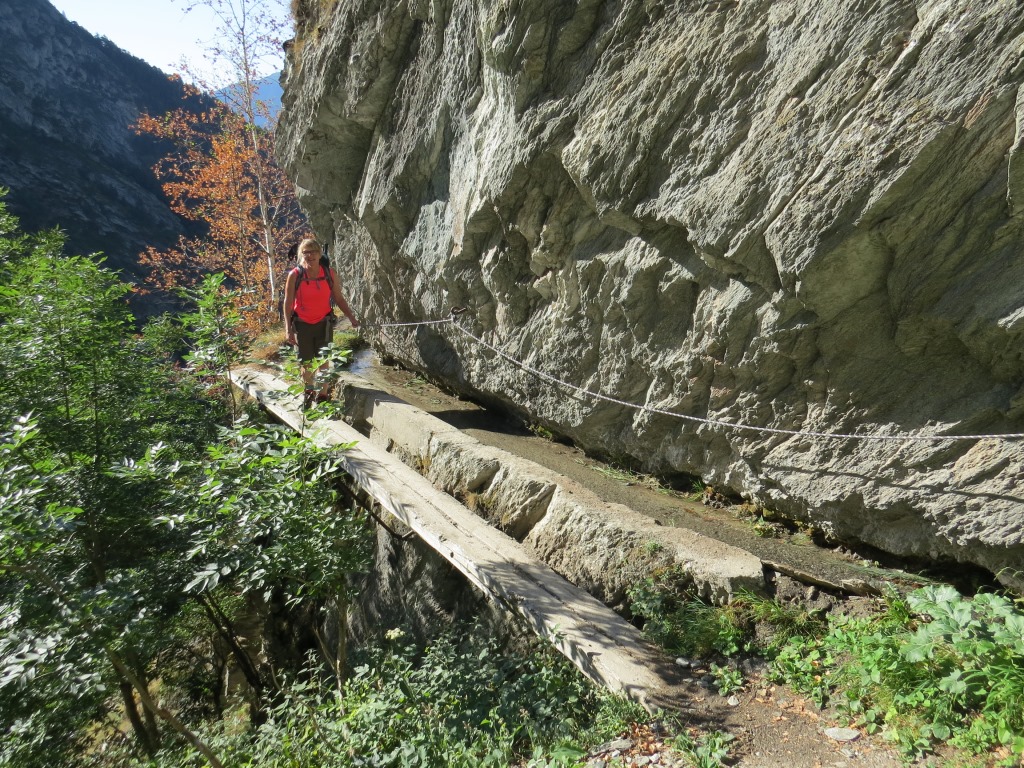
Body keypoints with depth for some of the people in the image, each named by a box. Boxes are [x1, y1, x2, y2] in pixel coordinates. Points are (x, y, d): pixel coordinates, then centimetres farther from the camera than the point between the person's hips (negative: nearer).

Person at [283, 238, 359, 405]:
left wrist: (351, 317, -6)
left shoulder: (329, 274, -4)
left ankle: (324, 394, 15)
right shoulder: (295, 275, -9)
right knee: (306, 362, 11)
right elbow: (288, 303, -6)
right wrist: (288, 328, -10)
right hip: (302, 324, 0)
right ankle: (309, 391, 32)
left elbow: (339, 299, 4)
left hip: (323, 323, 0)